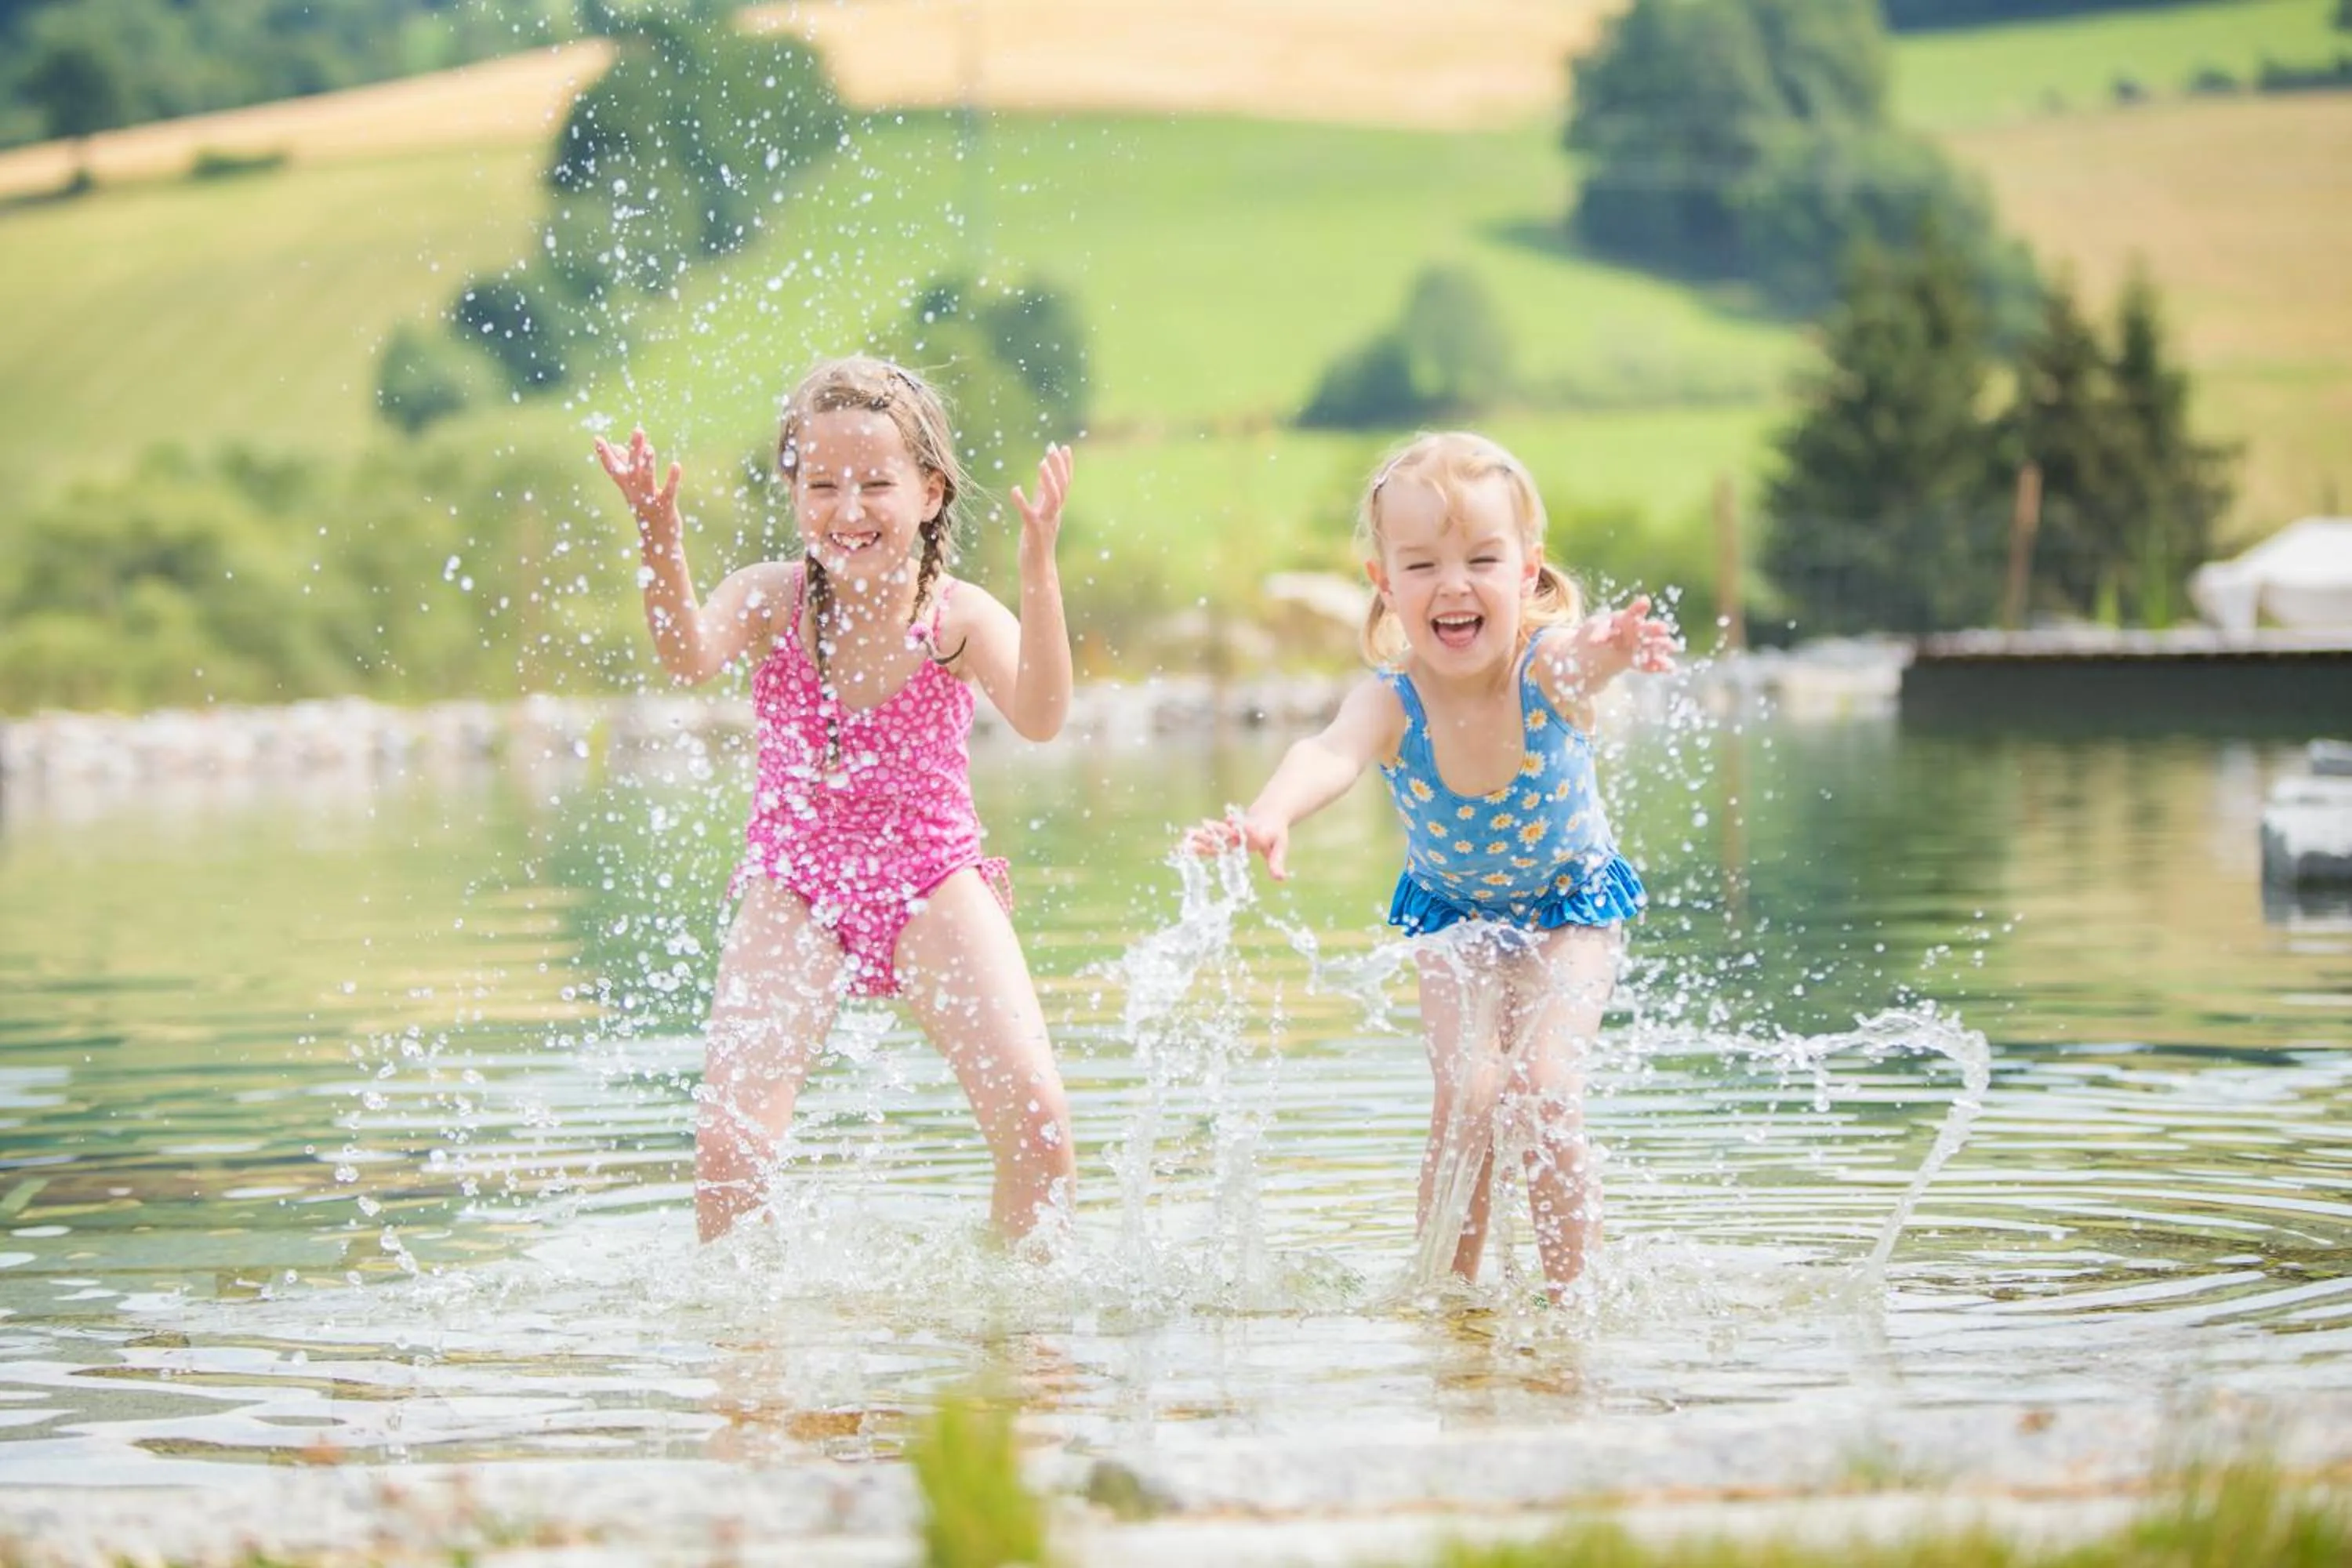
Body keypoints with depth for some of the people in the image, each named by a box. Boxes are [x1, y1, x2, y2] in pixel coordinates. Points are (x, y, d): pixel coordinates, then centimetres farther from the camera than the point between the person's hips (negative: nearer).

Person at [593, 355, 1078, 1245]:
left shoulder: (957, 614, -13)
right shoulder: (772, 599, -10)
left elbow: (1038, 718, -31)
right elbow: (688, 657, -31)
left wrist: (1038, 564, -42)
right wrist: (660, 535, -48)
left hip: (934, 886, 0)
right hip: (797, 893, 1)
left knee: (1036, 1121, -15)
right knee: (728, 1143, -15)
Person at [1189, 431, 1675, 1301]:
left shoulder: (1547, 668, -31)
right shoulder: (1390, 702, -30)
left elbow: (1578, 653, -57)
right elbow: (1330, 754, -52)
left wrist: (1609, 648, -83)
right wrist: (1271, 814, -76)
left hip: (1570, 903, -1)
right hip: (1453, 911, 1)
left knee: (1544, 1091, -16)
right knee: (1466, 1095, -13)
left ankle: (1567, 1297, -1)